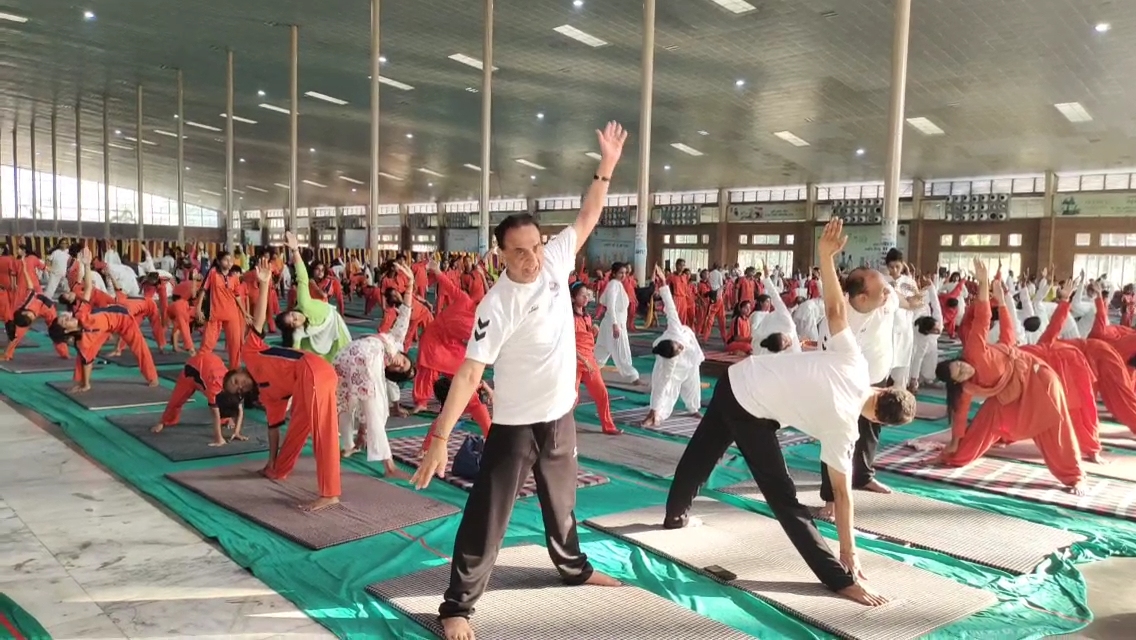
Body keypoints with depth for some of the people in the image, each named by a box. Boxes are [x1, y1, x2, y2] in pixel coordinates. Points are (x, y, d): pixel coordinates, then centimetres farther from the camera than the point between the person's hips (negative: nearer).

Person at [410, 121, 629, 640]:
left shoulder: (554, 261, -8)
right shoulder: (497, 306, -24)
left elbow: (588, 217, 3)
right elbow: (469, 372, -27)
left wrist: (607, 166, -3)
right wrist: (440, 436, -31)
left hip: (561, 414, 6)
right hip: (516, 424, -6)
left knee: (562, 502, 26)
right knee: (487, 517, -1)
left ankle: (574, 567, 50)